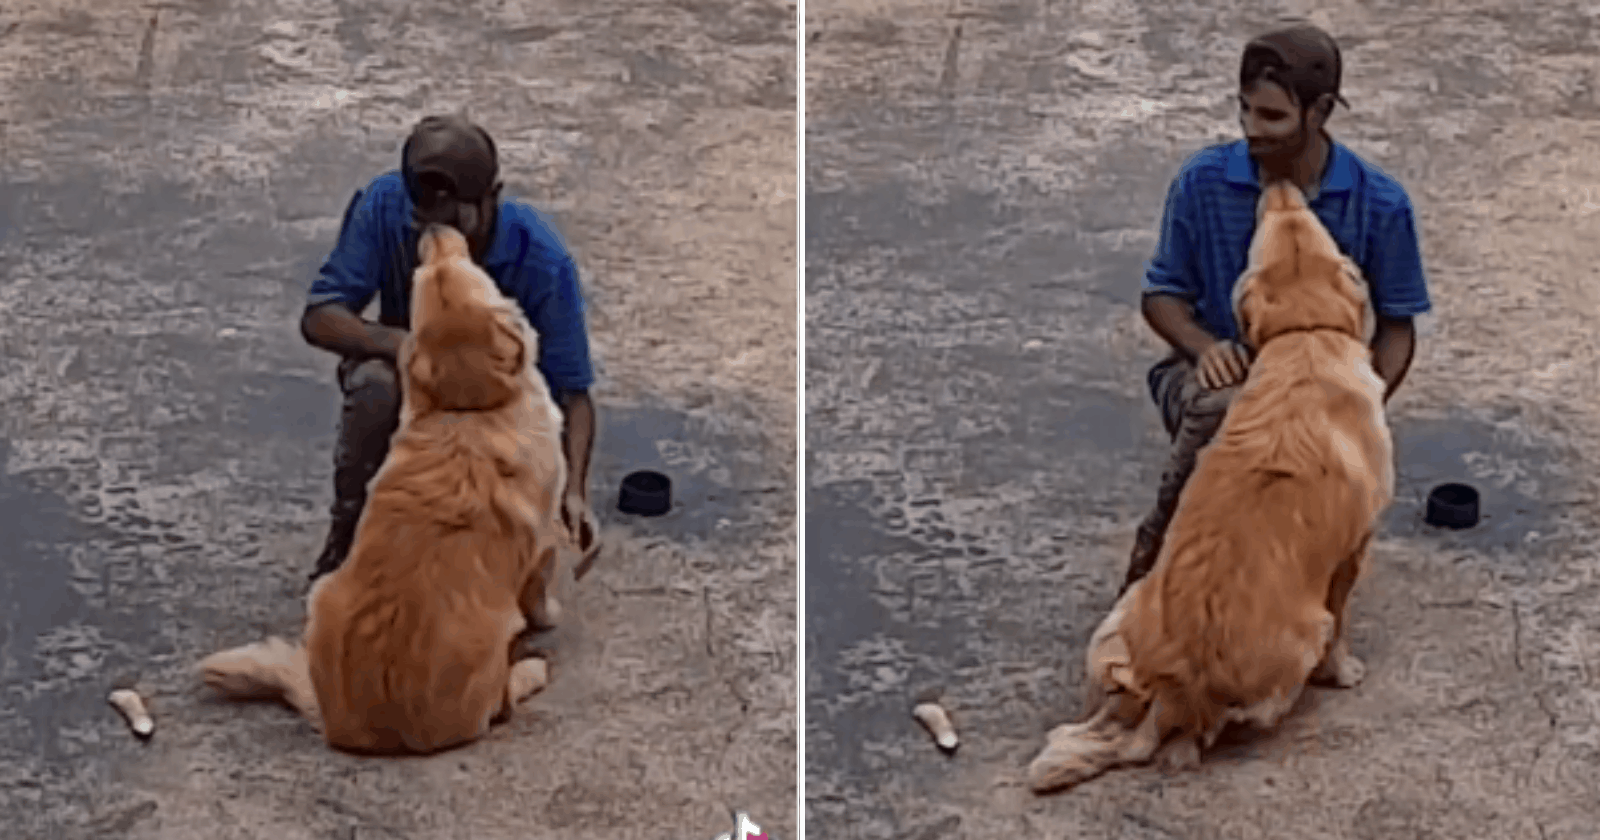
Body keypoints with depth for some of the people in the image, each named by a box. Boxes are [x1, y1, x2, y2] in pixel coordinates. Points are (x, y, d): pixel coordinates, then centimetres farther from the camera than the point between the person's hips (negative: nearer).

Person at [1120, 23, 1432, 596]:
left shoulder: (1379, 205, -8)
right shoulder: (1203, 183, -7)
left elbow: (1396, 327, 0)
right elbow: (1162, 294, 3)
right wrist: (1204, 346, -19)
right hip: (1219, 375, -1)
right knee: (1224, 409, -39)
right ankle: (1161, 542, -14)